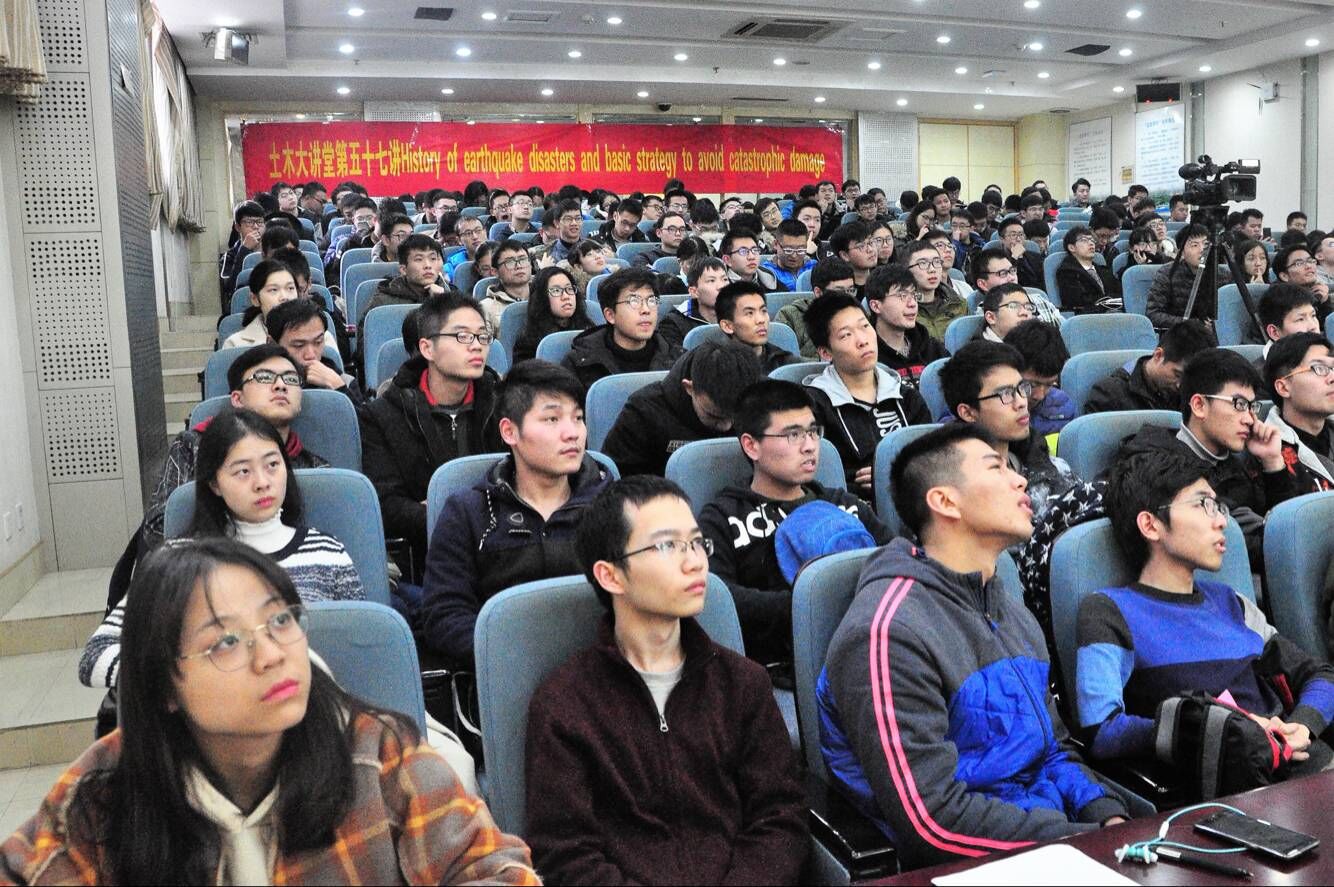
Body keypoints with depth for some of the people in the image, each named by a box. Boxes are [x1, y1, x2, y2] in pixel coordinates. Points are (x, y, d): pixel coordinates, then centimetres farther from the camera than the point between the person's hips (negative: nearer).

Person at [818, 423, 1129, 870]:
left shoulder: (1012, 613, 13)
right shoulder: (889, 632, -18)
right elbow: (934, 821, -21)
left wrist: (1110, 817, 0)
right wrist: (1091, 840, -15)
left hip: (1053, 832, 8)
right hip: (975, 863, -8)